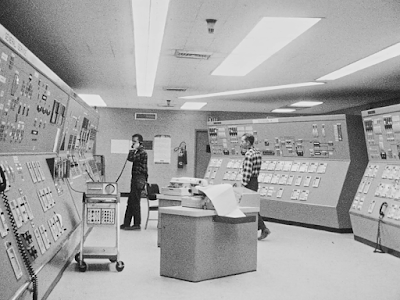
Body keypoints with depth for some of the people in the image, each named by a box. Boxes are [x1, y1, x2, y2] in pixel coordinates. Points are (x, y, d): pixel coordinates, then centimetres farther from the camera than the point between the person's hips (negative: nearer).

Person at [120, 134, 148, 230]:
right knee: (130, 202, 11)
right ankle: (126, 223, 17)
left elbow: (130, 158, -23)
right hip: (135, 179, 10)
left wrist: (133, 149, -14)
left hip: (139, 179, -10)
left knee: (135, 202, -6)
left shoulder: (142, 152, -12)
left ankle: (137, 224, 2)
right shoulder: (137, 152, 19)